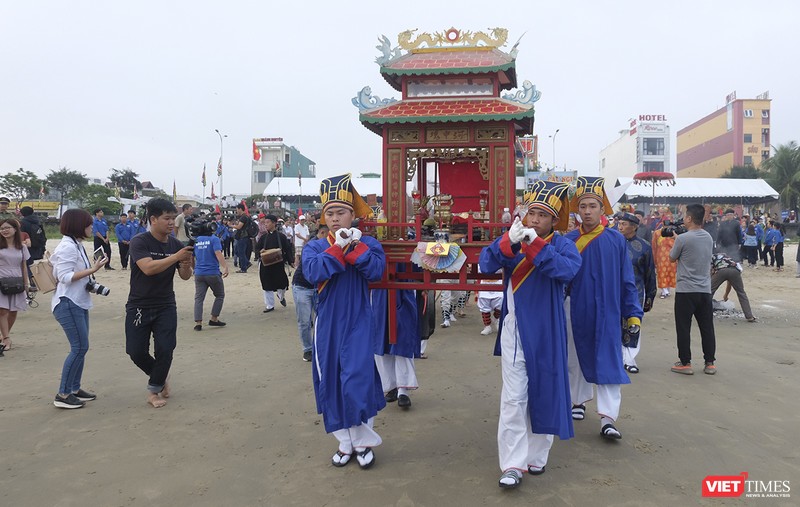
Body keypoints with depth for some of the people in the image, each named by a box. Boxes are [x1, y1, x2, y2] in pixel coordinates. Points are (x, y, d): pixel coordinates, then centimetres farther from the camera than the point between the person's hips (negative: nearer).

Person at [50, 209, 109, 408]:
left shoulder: (77, 245, 12)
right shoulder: (67, 247, -16)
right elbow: (65, 277, -22)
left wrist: (91, 283, 6)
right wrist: (92, 269, -22)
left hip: (79, 303, 10)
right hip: (67, 304, -10)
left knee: (80, 347, 11)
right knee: (79, 347, -9)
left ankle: (74, 389, 20)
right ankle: (62, 394, -1)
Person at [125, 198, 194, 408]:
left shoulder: (176, 244, -2)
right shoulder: (139, 241, -14)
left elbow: (185, 276, 0)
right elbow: (148, 268, -30)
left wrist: (186, 265, -22)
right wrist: (176, 257, -36)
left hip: (166, 306, 2)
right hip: (139, 306, -2)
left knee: (165, 350, -6)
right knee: (136, 352, 0)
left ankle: (154, 388, 17)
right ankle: (160, 377, 28)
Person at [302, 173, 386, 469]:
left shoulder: (368, 243, 0)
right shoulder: (314, 247, 3)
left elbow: (375, 271, -18)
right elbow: (313, 273, -17)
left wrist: (354, 245, -19)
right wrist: (338, 246, -18)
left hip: (357, 324, -2)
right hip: (328, 325, 3)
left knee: (357, 381, -8)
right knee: (331, 383, 8)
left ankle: (364, 441, 13)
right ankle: (345, 442, 24)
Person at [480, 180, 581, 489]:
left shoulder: (562, 245, -4)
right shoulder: (510, 240, 2)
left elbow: (568, 270, -26)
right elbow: (485, 264, -15)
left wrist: (536, 245, -32)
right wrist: (508, 242, -31)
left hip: (546, 333, -1)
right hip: (514, 330, 1)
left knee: (544, 392, 11)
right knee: (513, 398, -2)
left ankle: (536, 455, 29)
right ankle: (513, 464, 4)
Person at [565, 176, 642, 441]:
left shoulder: (616, 240, -3)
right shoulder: (568, 240, -2)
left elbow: (627, 281, 0)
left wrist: (633, 314, -2)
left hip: (607, 313, -1)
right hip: (576, 310, 2)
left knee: (608, 364, -3)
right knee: (577, 359, 15)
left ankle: (607, 419, -1)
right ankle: (579, 401, 35)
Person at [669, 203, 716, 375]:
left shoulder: (682, 238, -14)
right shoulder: (709, 238, 6)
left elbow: (672, 258, -1)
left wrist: (675, 239, 15)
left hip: (685, 290, -6)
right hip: (705, 289, 6)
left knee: (683, 328, 3)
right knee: (707, 327, 10)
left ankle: (685, 363, 7)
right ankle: (710, 363, 15)